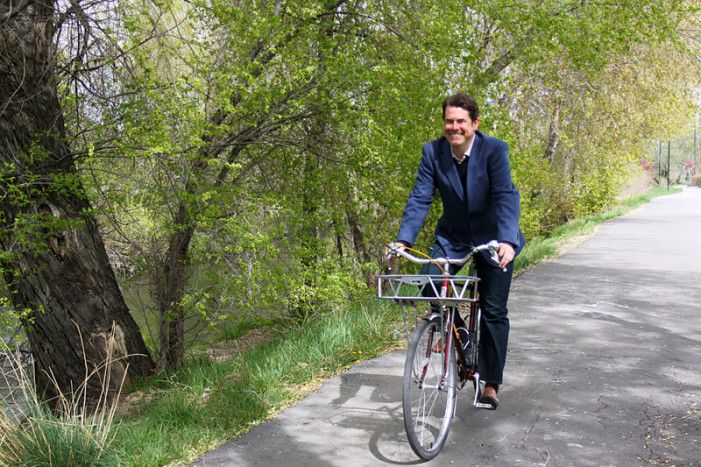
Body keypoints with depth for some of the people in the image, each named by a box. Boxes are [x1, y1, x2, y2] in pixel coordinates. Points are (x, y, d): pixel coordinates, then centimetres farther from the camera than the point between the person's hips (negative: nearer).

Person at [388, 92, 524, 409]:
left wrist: (506, 241, -43)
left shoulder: (494, 150, -19)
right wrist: (403, 240, -28)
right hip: (452, 236, 3)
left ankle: (491, 383, 13)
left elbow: (506, 197, -27)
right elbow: (420, 198, -14)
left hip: (493, 238, -2)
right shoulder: (433, 152, -11)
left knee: (494, 311, -2)